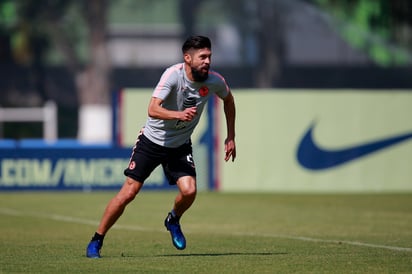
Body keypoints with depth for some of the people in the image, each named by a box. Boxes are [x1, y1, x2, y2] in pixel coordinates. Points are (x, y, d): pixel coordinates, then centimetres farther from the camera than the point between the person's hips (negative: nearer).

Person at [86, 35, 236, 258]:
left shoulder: (214, 81, -11)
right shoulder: (173, 75, -25)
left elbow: (228, 100, 12)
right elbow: (153, 110, -34)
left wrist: (231, 137, 10)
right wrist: (179, 115, -51)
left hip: (180, 146, 3)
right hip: (152, 140, -3)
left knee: (189, 191, -17)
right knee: (129, 192, -7)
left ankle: (173, 220, 18)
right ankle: (96, 241, 9)